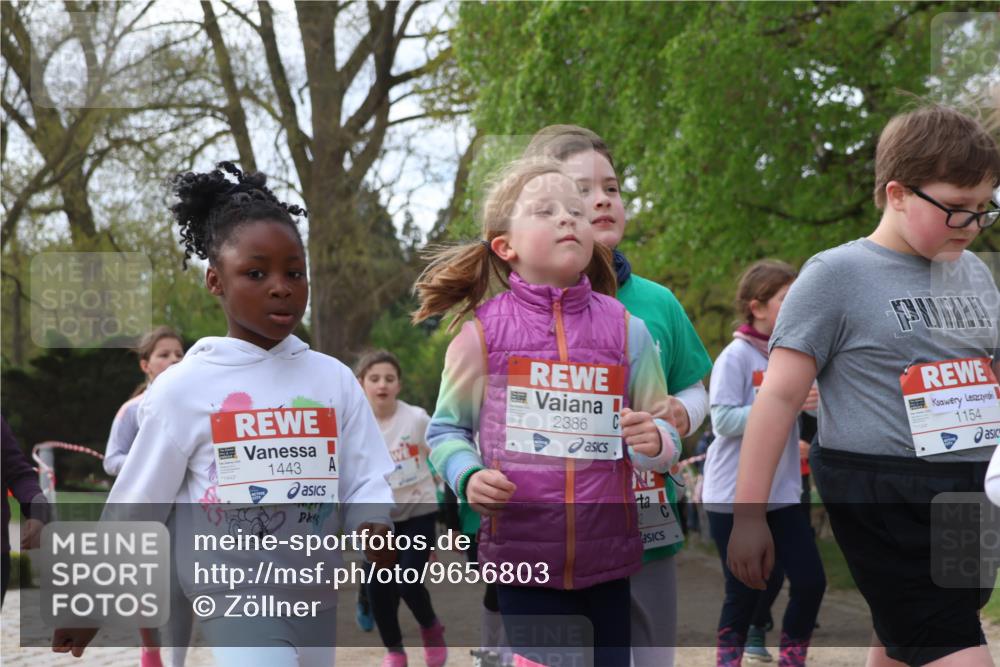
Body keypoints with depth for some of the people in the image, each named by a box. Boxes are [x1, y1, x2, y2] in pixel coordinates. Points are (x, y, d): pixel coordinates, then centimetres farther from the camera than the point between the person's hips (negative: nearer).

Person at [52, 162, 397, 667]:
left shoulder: (334, 379, 2)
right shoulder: (183, 388, -6)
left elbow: (366, 479, 0)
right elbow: (133, 503, 1)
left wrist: (374, 527, -23)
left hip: (316, 596, 4)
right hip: (232, 594, -4)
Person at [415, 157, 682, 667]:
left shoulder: (624, 329, 2)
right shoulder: (482, 332, -3)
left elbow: (664, 432, 9)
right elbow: (446, 429, 8)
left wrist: (654, 443, -13)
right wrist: (468, 476, -11)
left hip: (608, 552, 2)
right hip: (522, 554, -2)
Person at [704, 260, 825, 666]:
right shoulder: (736, 357, -11)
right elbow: (723, 420, -20)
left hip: (781, 494, 5)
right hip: (734, 496, -5)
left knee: (810, 580, 1)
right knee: (745, 591, 1)